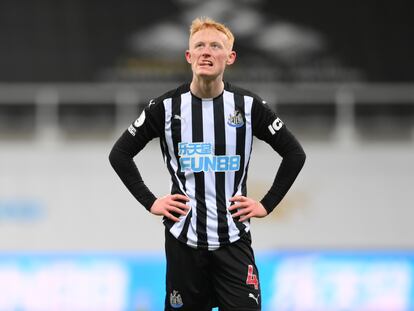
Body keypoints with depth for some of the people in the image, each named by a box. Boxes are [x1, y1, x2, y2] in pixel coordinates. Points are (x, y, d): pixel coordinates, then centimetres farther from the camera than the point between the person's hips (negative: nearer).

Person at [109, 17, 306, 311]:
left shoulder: (249, 105, 0)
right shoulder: (166, 107, -1)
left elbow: (294, 154, 8)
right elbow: (120, 154, 8)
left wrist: (267, 204, 2)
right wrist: (150, 202, 1)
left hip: (234, 241, 0)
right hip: (183, 239, 0)